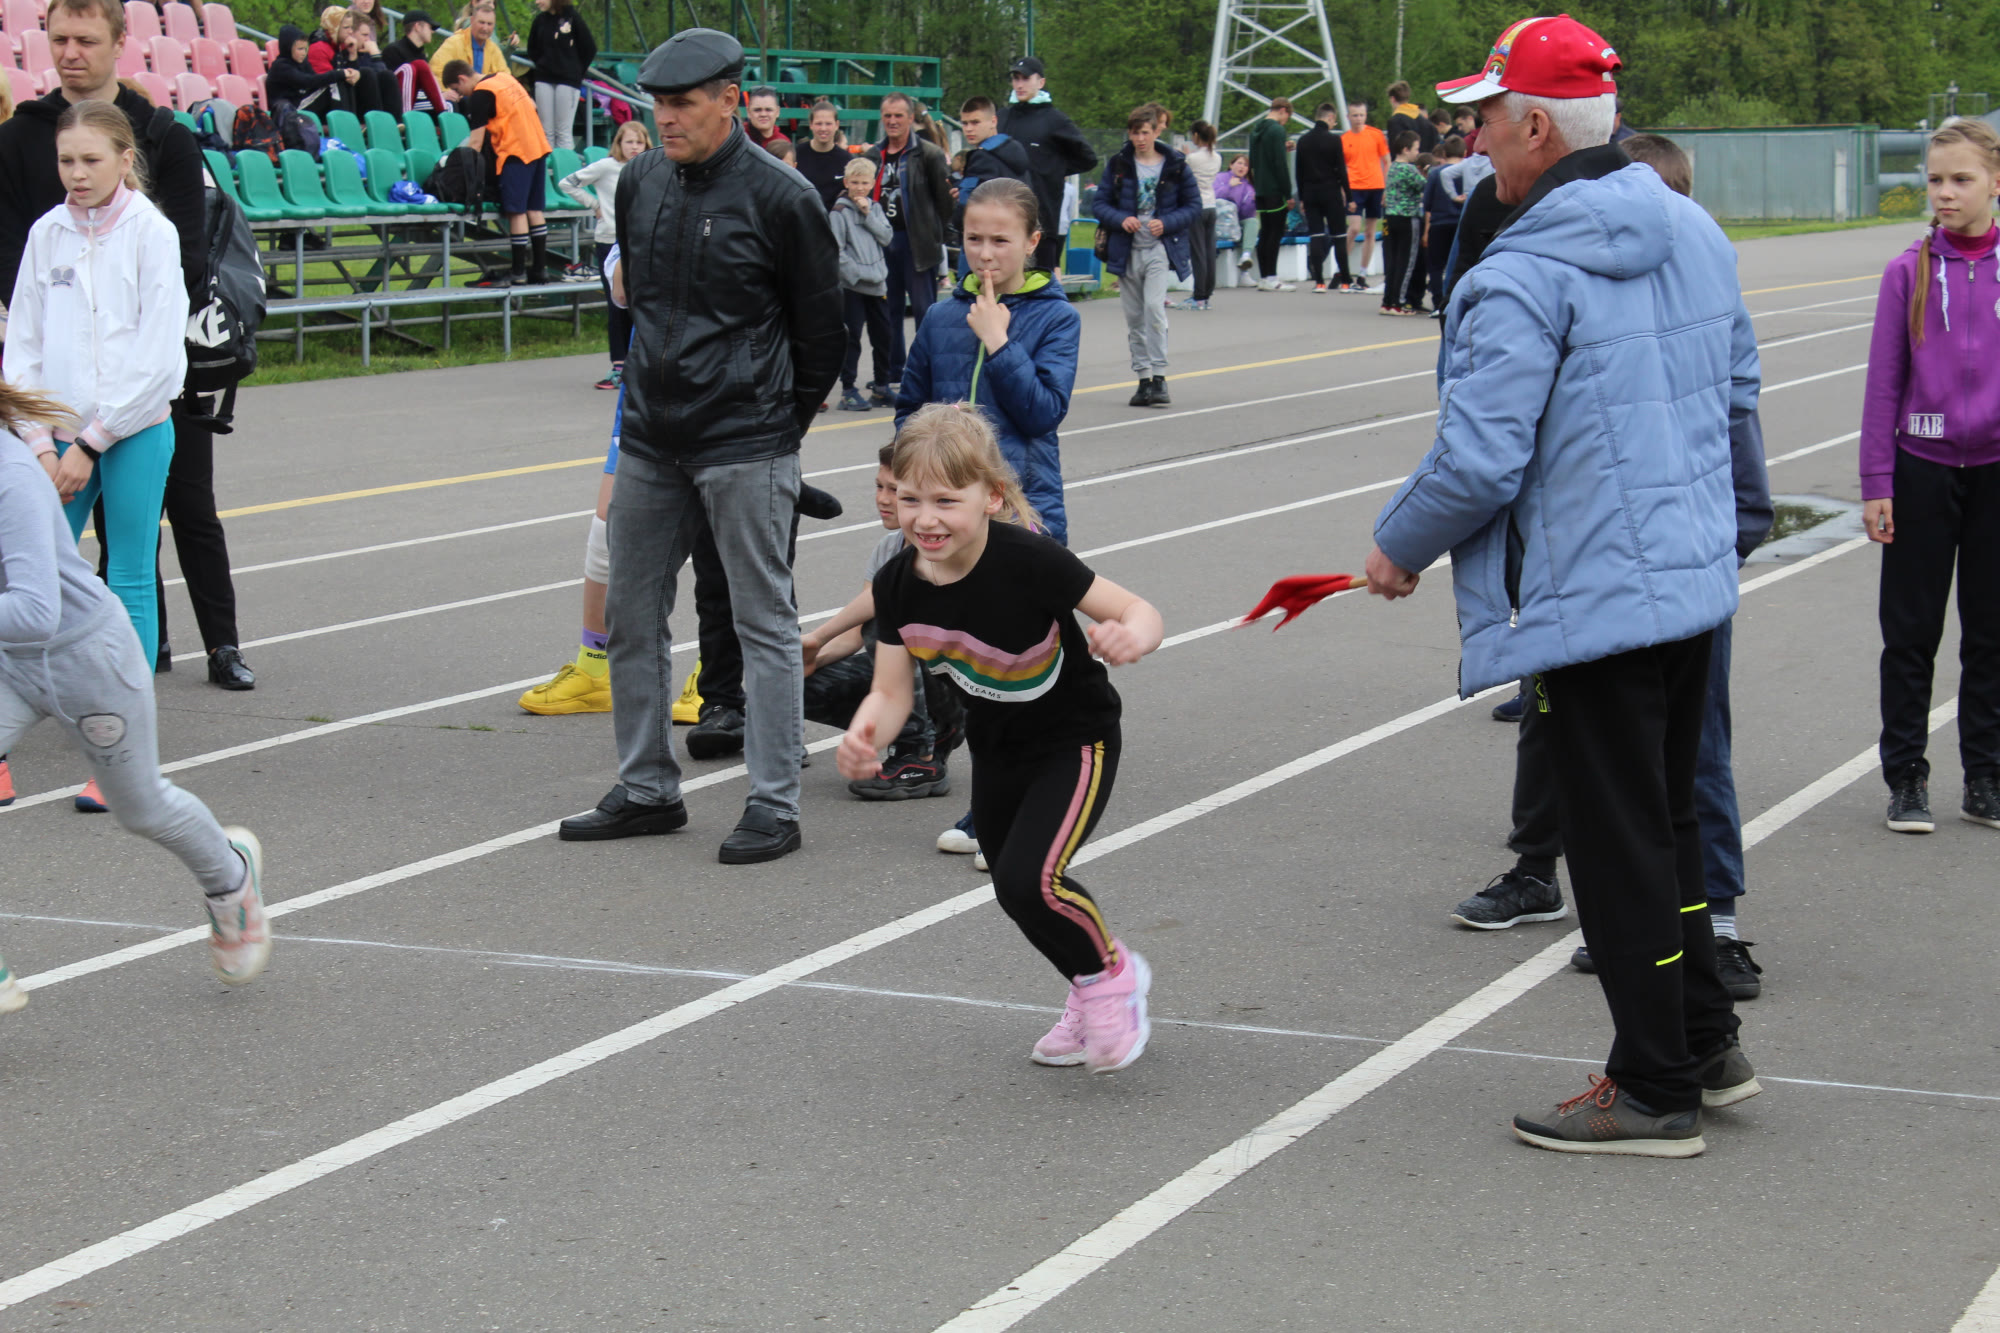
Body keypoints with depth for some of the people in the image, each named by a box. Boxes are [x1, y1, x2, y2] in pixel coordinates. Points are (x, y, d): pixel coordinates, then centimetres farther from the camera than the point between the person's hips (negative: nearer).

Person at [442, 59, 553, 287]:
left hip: (515, 152, -8)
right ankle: (539, 269, 13)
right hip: (539, 147, 8)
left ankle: (518, 273, -4)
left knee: (516, 212, -5)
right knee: (534, 209, 11)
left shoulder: (480, 94, -10)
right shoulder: (505, 77, 13)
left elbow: (476, 142, -12)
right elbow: (531, 105, 24)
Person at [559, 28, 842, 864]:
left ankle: (773, 807, 4)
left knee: (765, 623, -1)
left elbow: (820, 325, -3)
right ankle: (647, 789, 23)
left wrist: (787, 416, 6)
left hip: (746, 449, -7)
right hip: (649, 441, 7)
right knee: (632, 619, 11)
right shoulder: (640, 183, 6)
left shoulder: (780, 198, -11)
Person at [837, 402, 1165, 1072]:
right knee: (1013, 890, 16)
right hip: (996, 749, 6)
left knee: (1028, 878, -21)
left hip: (1075, 740, -6)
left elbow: (1139, 610, -25)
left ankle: (1110, 974, 8)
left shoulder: (1028, 562, -31)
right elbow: (892, 691, -9)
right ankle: (1093, 993, 43)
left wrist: (1130, 635, -50)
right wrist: (864, 735, -31)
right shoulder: (898, 586, -15)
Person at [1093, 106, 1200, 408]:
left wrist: (1166, 223, -13)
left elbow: (1194, 206, 4)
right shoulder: (1117, 165, 6)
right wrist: (1121, 219, -14)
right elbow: (1099, 204, 6)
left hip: (1160, 249, -3)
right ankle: (1144, 379, 14)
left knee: (1154, 307, -20)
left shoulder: (1176, 166, 1)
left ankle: (1158, 376, -17)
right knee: (1134, 317, 6)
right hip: (1126, 250, 3)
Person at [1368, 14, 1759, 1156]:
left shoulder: (1522, 279, -20)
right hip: (1698, 576, 8)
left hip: (1595, 596, -8)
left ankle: (1658, 1093, 13)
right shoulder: (1695, 232, 6)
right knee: (1668, 817, 22)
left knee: (1621, 844, 3)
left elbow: (1480, 462, -22)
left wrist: (1401, 547, -4)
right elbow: (1739, 389, 17)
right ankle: (1709, 1042, 31)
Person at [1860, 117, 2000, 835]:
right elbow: (1885, 382, 1)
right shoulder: (1910, 271, -2)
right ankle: (1906, 778, 15)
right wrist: (1877, 484, -2)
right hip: (1924, 468, 0)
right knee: (1911, 630, 5)